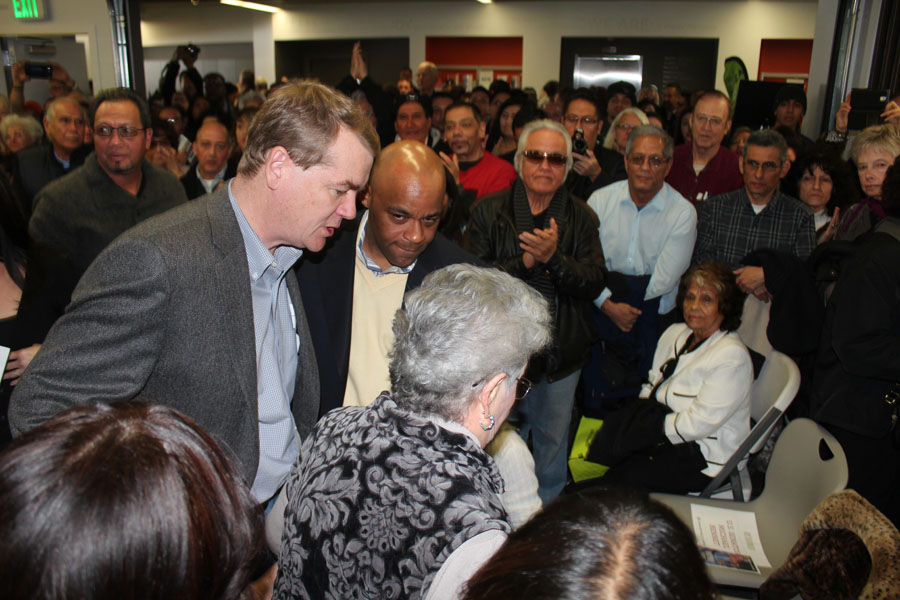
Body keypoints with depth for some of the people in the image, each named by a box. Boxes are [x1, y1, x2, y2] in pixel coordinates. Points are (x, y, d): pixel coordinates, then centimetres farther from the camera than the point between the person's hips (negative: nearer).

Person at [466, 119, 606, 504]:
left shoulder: (580, 219, 0)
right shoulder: (488, 212, -4)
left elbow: (594, 284, -9)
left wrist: (553, 257, -24)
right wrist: (524, 261, -23)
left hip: (561, 352, 2)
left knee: (553, 440, 18)